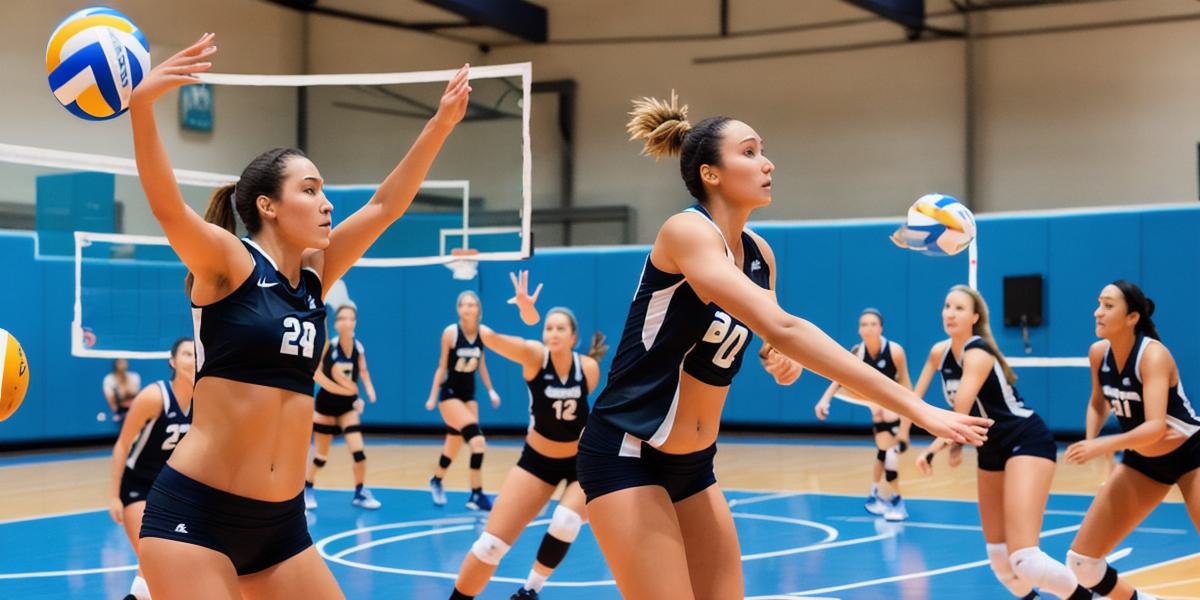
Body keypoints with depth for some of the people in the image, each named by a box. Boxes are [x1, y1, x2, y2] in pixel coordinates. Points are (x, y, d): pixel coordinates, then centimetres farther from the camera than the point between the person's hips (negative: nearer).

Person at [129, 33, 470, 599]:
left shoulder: (314, 273, 10)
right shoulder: (227, 261, -7)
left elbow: (385, 206, 10)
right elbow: (166, 203, -23)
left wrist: (440, 125, 5)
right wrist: (141, 103, -38)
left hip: (281, 522, 7)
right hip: (195, 512, -7)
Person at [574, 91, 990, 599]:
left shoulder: (759, 254, 4)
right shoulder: (686, 230, -20)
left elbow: (778, 342, 18)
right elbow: (783, 327, -33)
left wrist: (784, 363, -9)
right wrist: (914, 407, -35)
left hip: (694, 463, 8)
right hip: (626, 454, -8)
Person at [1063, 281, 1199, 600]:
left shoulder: (1153, 354, -26)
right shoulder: (1098, 353, -8)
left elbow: (1156, 427, -37)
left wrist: (1103, 446, -46)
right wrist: (1090, 440, -7)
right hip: (1142, 461, 6)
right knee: (1081, 559, -1)